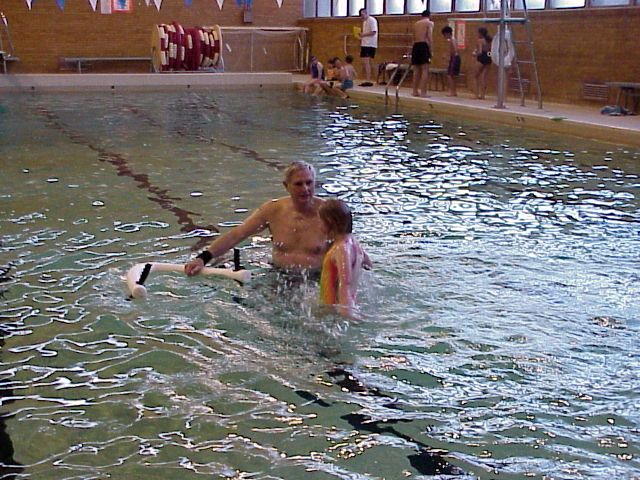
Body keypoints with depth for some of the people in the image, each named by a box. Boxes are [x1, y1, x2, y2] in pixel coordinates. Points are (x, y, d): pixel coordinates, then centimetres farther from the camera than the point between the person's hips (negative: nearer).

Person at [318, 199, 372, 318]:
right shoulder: (351, 240, 8)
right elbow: (368, 263, 25)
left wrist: (345, 311, -32)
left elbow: (346, 282, -27)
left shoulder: (341, 248, -20)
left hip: (335, 305, -10)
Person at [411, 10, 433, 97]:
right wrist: (430, 50, -5)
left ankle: (415, 91, 12)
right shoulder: (429, 23, 3)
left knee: (416, 70, 10)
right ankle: (423, 92, -12)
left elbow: (414, 38, 13)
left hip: (415, 46, 5)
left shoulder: (416, 24, 18)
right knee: (425, 70, -6)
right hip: (424, 46, -5)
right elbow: (430, 38, -8)